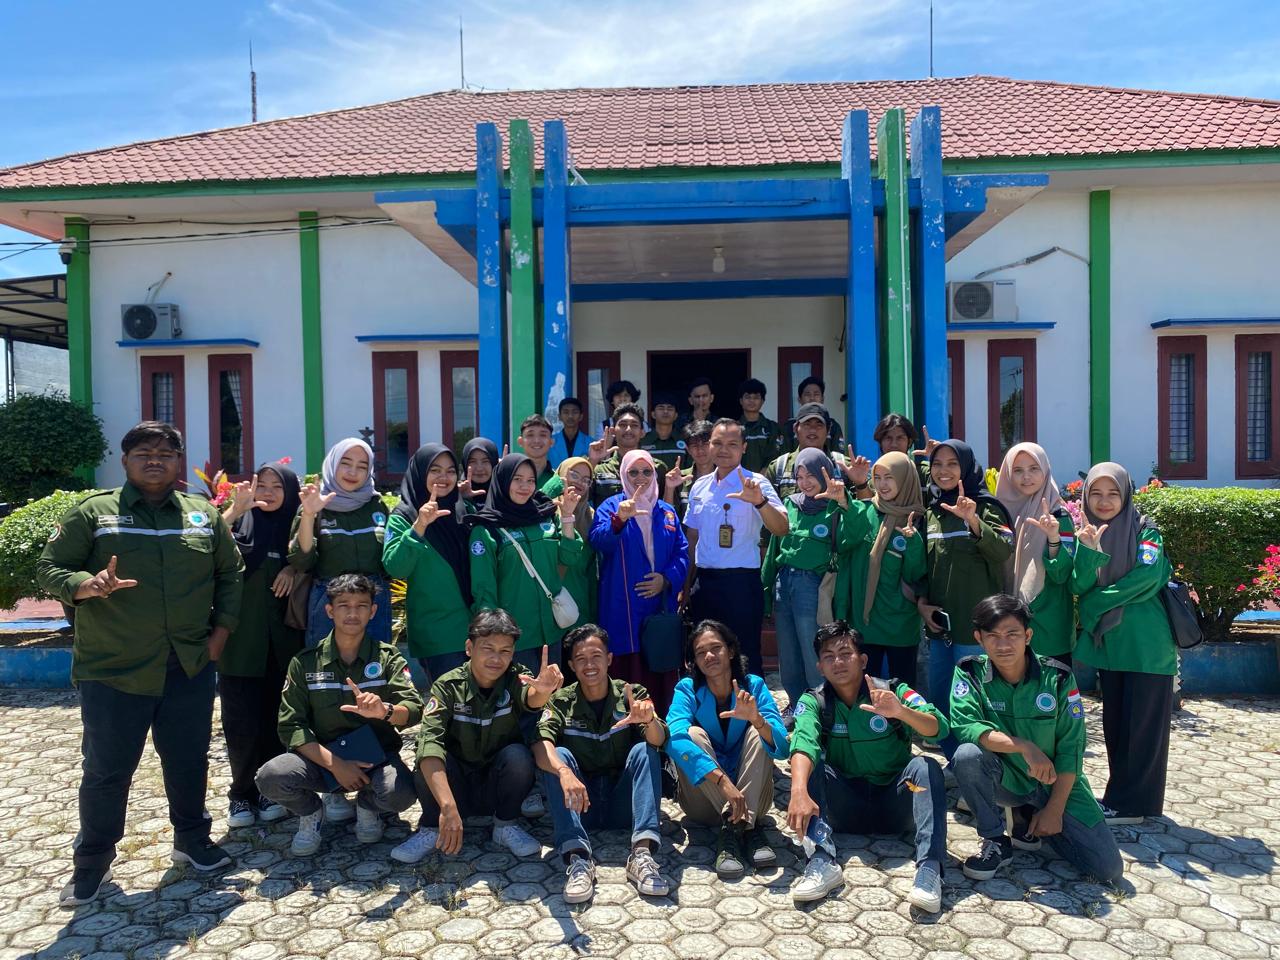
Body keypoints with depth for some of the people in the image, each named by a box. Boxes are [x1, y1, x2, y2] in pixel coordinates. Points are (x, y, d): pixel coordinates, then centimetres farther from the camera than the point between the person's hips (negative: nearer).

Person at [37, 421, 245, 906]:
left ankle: (192, 840, 33)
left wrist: (221, 630, 5)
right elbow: (50, 569, -2)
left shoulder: (205, 515, 7)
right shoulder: (92, 513, -2)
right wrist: (86, 585, -23)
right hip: (112, 671, -2)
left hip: (190, 668, 3)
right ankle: (92, 863, 26)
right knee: (106, 771, 7)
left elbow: (229, 573, 14)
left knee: (189, 762, 13)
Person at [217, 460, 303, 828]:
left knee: (276, 722, 7)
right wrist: (234, 509, -25)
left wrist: (295, 568, -10)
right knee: (242, 725, 0)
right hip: (239, 641, -1)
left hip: (281, 642, 1)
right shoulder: (240, 522, 1)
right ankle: (241, 793, 18)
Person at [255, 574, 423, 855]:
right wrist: (334, 764, -20)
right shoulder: (305, 662, -1)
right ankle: (310, 813, 6)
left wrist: (384, 711, -39)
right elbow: (291, 726, -7)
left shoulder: (388, 657, -3)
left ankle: (367, 806, 6)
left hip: (376, 756, 0)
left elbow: (413, 710, -14)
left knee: (401, 792, -32)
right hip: (321, 756, 1)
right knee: (270, 777, -28)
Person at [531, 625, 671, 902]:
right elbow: (540, 744, -22)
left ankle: (642, 854, -34)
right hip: (580, 805, 0)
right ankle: (578, 857, -35)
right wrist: (564, 772, -43)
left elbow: (658, 742, -18)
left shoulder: (631, 695, -1)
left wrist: (650, 721, -42)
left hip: (622, 804, 0)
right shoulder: (560, 702, -2)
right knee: (557, 756, -24)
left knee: (644, 750, -23)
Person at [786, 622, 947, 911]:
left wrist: (901, 711, -45)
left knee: (925, 767, -26)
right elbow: (803, 742, -27)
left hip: (893, 807, -1)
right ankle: (822, 862, -37)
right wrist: (799, 791, -47)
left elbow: (939, 728, -24)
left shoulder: (894, 692, -7)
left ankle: (930, 868, -39)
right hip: (844, 808, 1)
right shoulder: (814, 701, -6)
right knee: (811, 764, -24)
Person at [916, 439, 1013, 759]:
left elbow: (1005, 550, -19)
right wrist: (921, 601, 4)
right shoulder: (929, 512, 13)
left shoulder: (985, 507, -4)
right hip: (938, 622, 6)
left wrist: (973, 521, -34)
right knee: (938, 701, 12)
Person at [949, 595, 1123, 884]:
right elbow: (963, 725, -28)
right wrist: (1023, 746, -38)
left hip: (1054, 784, 1)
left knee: (1109, 868, -12)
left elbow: (1071, 748, -9)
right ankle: (995, 842, -9)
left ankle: (1029, 817, 13)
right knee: (967, 755, -34)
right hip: (1004, 780, -1)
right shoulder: (969, 673, -13)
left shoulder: (1057, 677, -12)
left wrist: (1054, 810, -11)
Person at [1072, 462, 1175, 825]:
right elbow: (1079, 586, -5)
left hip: (1146, 645, -5)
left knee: (1143, 724, 1)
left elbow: (1147, 577, -19)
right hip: (1109, 643, 5)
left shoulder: (1145, 530, -5)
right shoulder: (1087, 533, 7)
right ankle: (1121, 796, 24)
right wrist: (1088, 550, -22)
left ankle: (1132, 804, 11)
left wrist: (1096, 603, -13)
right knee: (1114, 723, 12)